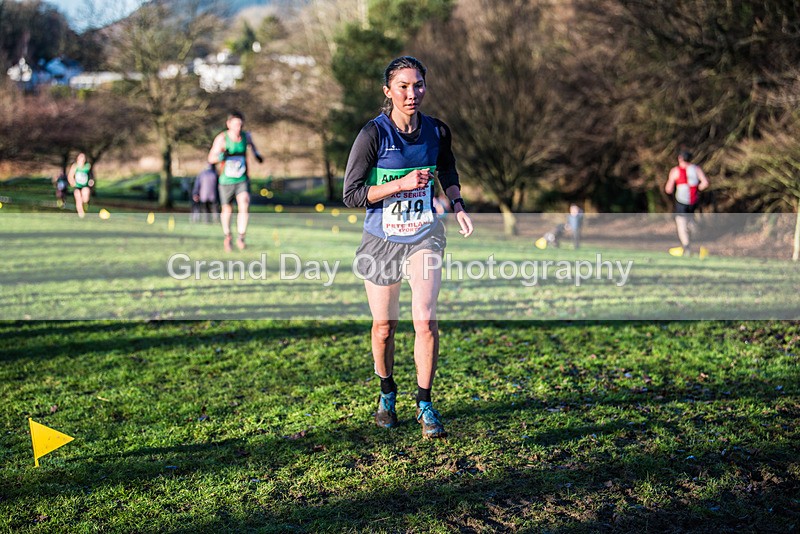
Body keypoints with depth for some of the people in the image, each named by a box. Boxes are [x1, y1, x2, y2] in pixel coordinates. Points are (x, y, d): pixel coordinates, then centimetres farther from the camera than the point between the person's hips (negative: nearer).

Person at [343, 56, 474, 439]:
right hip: (381, 239, -1)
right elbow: (351, 195, -15)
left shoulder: (437, 131, -2)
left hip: (424, 236, 2)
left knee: (425, 320, -14)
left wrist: (457, 206, 4)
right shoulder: (373, 134, -14)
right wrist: (401, 184, -23)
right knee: (384, 326, 10)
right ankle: (387, 396, 36)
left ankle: (425, 405, 2)